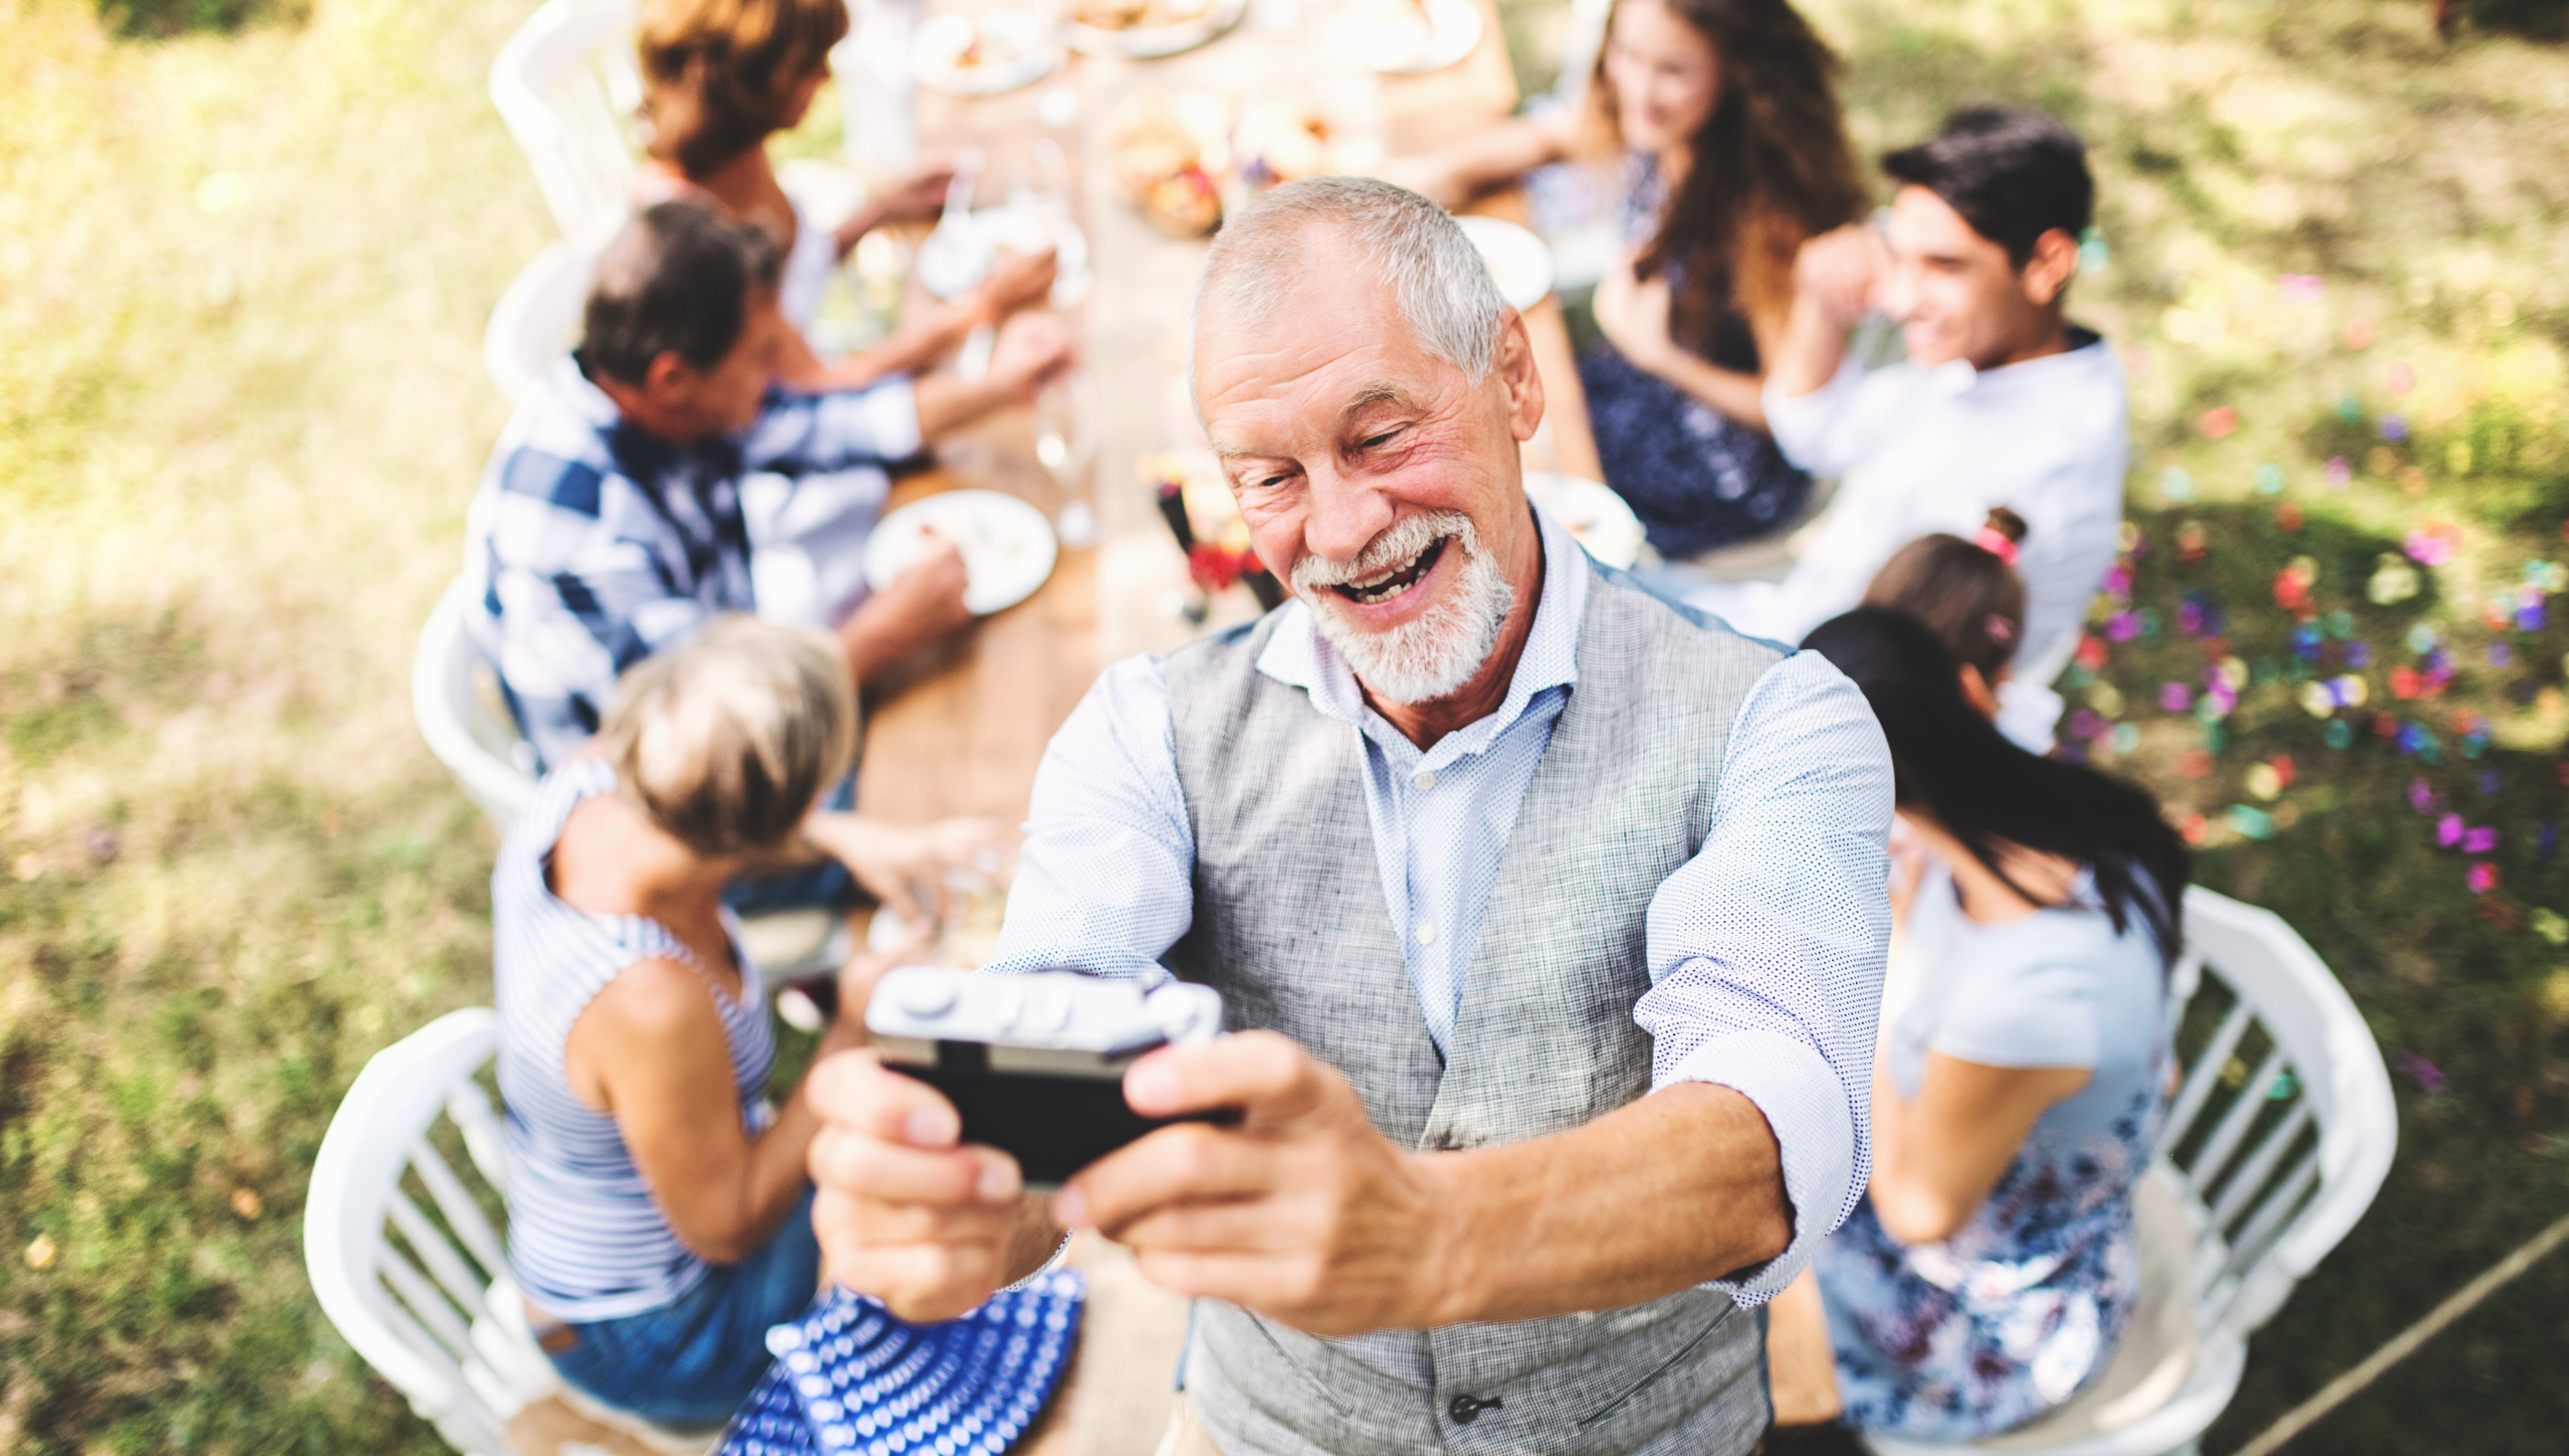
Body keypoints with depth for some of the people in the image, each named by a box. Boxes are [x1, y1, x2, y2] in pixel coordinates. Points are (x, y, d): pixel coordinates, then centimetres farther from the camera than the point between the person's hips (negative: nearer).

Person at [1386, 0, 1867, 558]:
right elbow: (1544, 137, 10)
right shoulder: (1661, 131, -13)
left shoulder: (1769, 213, -34)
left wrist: (1659, 354, -30)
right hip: (1641, 380, 7)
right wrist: (1442, 171, -7)